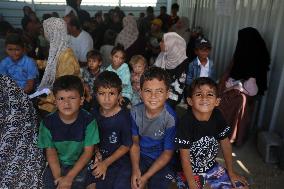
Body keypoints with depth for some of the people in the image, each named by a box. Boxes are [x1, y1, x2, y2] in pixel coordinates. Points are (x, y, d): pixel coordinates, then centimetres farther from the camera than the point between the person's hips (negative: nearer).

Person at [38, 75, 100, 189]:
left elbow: (88, 151, -13)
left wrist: (69, 177, -17)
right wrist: (58, 177, -16)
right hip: (57, 165, 2)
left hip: (80, 165, -2)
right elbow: (50, 151, -5)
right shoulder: (48, 122, -12)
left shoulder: (88, 120, -18)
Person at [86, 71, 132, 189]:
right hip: (99, 158, 4)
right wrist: (96, 152, -7)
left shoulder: (124, 116, -16)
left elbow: (126, 145, -10)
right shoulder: (94, 113, -2)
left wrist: (106, 163, -12)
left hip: (120, 160, -3)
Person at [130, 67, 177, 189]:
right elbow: (135, 143, -1)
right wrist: (135, 169, -14)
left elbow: (167, 153, -13)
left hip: (162, 161, -2)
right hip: (140, 156, 3)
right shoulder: (135, 111, -12)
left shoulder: (170, 118, -23)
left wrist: (145, 177, -14)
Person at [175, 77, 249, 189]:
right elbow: (185, 158, -20)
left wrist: (231, 172, 8)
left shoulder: (217, 116, -11)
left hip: (211, 166, 4)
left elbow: (225, 144, 2)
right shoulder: (186, 122, -26)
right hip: (191, 171, -4)